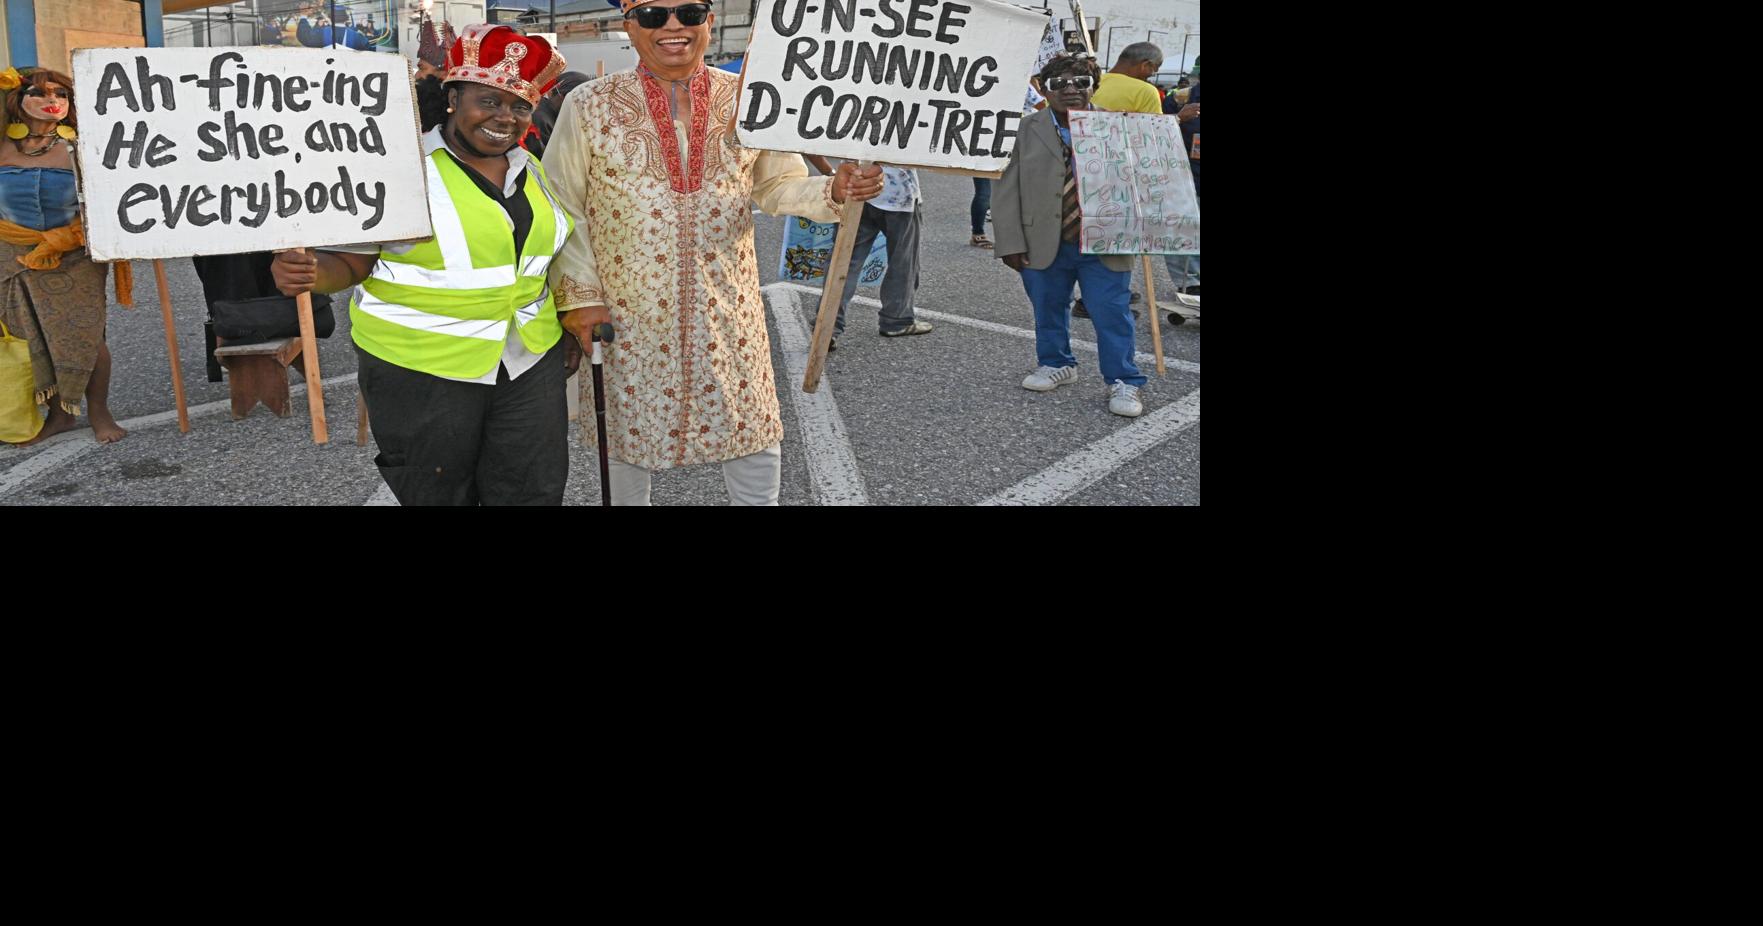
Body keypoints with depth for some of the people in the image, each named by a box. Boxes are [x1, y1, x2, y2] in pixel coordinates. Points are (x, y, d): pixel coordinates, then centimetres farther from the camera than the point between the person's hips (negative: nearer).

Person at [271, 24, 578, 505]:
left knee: (534, 492, 9)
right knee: (436, 495, 7)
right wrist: (311, 273, -29)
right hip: (422, 374, -5)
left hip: (531, 366, 6)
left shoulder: (531, 170, 8)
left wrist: (567, 325, 15)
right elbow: (350, 262, -9)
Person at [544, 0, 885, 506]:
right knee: (631, 428, 12)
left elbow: (779, 185, 10)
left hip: (728, 310, 2)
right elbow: (562, 209, 1)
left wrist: (833, 191, -10)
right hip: (628, 314, -1)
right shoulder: (589, 106, -4)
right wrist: (579, 294, -4)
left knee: (756, 431, 8)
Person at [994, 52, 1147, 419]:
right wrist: (1011, 243, -5)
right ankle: (1056, 364, 38)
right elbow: (1008, 189, 0)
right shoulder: (1027, 130, 0)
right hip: (1044, 245, 1)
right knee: (1048, 310, 16)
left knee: (1112, 315, 2)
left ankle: (1123, 382, 15)